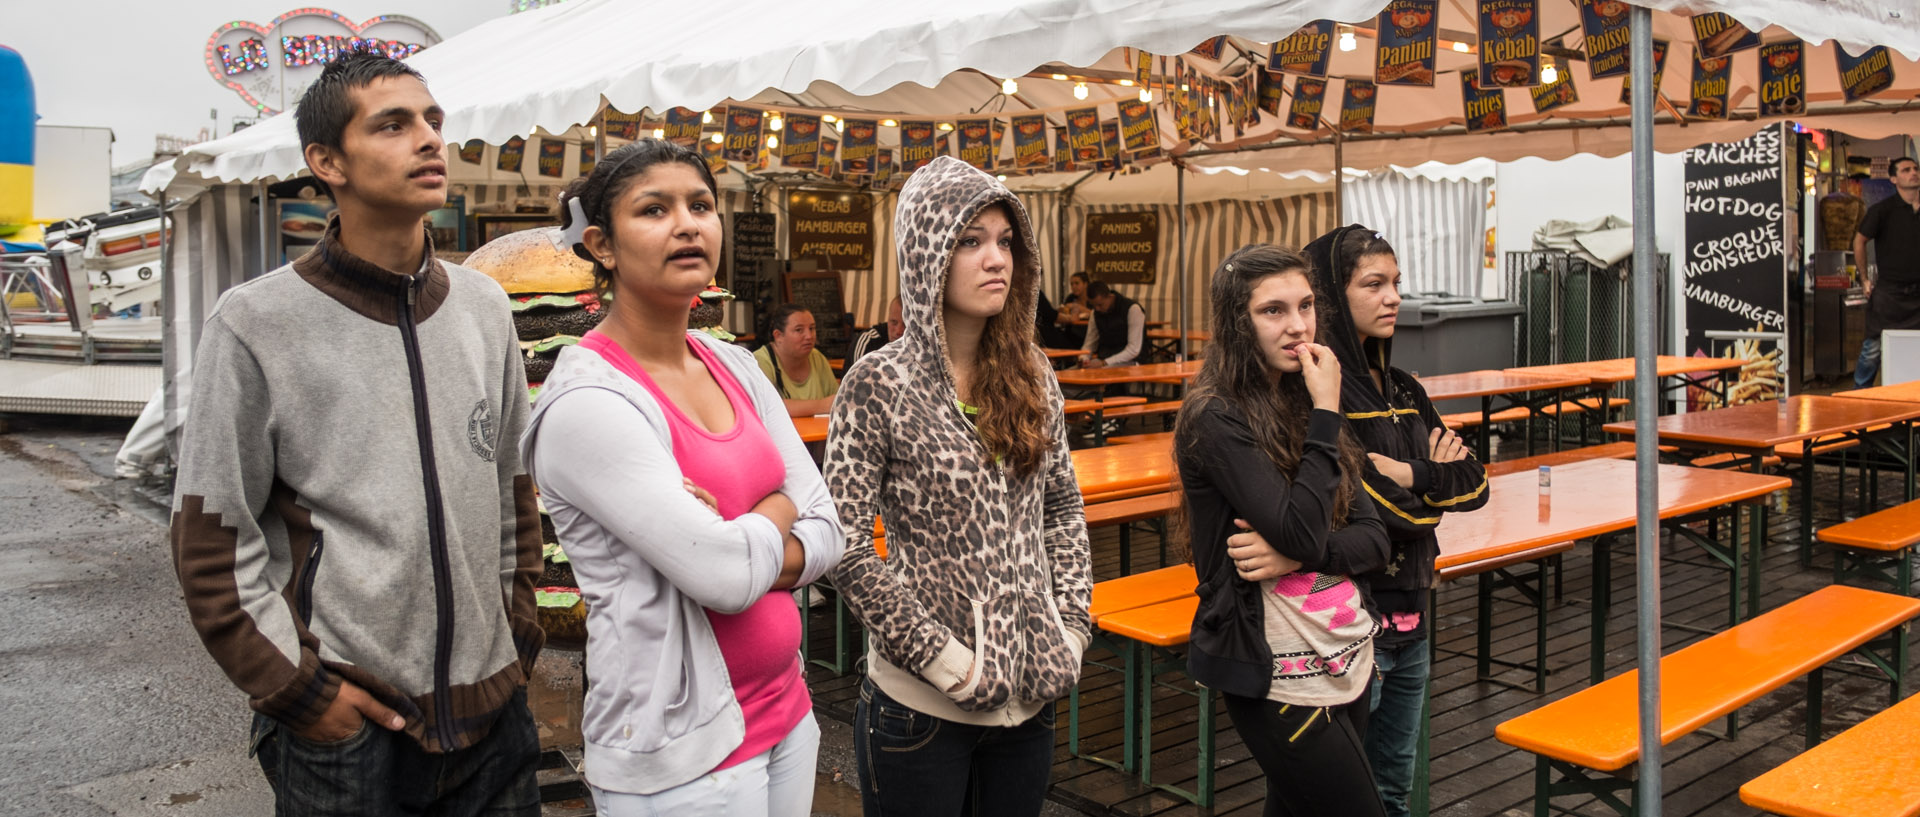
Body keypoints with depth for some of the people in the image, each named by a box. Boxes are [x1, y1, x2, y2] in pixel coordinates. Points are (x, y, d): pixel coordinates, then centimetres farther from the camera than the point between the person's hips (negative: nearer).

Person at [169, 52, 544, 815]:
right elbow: (213, 540, -5)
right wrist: (299, 691, -9)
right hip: (345, 727, -4)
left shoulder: (484, 305, 5)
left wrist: (518, 637, 9)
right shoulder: (258, 322, -7)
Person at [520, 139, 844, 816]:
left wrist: (743, 548, -16)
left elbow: (827, 532, 1)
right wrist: (778, 509, -4)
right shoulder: (587, 403, -18)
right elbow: (727, 576, -23)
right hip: (685, 757, -6)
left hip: (786, 711, 7)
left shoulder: (734, 366, 4)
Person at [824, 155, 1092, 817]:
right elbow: (846, 547, -15)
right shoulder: (880, 384, -13)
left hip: (1030, 693, 5)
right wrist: (946, 660, -15)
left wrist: (1071, 625, 2)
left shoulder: (1030, 375, 4)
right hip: (921, 705, -5)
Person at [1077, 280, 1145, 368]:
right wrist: (1083, 359, -11)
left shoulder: (1132, 309, -13)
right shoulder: (1096, 313, 7)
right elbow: (1089, 343, 13)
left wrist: (1103, 363, -24)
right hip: (1102, 360, 6)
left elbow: (1133, 350, -17)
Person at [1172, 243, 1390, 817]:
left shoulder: (1305, 403, 7)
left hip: (1348, 656, 7)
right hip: (1280, 678, -7)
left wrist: (1295, 556, -16)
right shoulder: (1216, 419, -15)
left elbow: (1373, 539, 4)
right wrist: (1326, 413, -18)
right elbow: (1300, 531, -24)